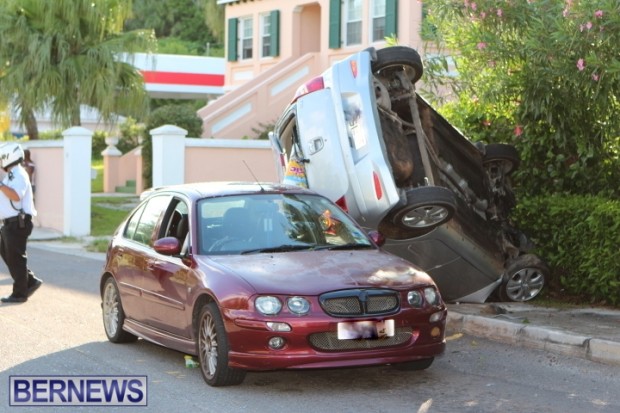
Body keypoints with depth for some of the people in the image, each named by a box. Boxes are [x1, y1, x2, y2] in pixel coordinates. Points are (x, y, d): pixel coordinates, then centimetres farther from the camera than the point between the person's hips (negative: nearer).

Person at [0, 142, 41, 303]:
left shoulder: (19, 175, -15)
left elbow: (16, 196, -31)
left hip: (17, 223, -10)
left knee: (15, 258, -5)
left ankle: (20, 293, 1)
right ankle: (30, 281, 20)